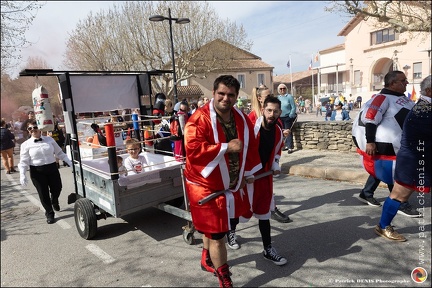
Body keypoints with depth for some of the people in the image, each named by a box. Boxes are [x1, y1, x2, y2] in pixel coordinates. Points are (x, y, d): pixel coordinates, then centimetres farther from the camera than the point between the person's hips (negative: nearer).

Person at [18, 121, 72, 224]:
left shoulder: (49, 139, 1)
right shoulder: (26, 144, -3)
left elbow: (60, 153, 5)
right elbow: (23, 161, -4)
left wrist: (70, 163, 0)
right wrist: (22, 175, -16)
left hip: (52, 168, 2)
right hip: (37, 172, -1)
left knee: (57, 188, 11)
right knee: (43, 193, 4)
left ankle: (54, 201, 47)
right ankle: (49, 214, 22)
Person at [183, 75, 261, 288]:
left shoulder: (242, 119, 0)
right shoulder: (199, 119, -21)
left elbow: (250, 147, 10)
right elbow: (193, 150, -30)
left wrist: (247, 175, 10)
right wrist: (226, 147, -28)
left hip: (231, 185, 7)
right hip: (205, 185, -6)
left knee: (212, 227, 25)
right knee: (216, 233, 0)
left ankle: (207, 260, 51)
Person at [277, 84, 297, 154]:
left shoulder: (289, 96, -6)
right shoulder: (278, 97, 9)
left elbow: (293, 107, -8)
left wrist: (290, 116, -12)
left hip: (288, 117, -5)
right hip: (280, 118, 5)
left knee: (288, 132, -6)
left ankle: (290, 147, -2)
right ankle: (286, 145, 21)